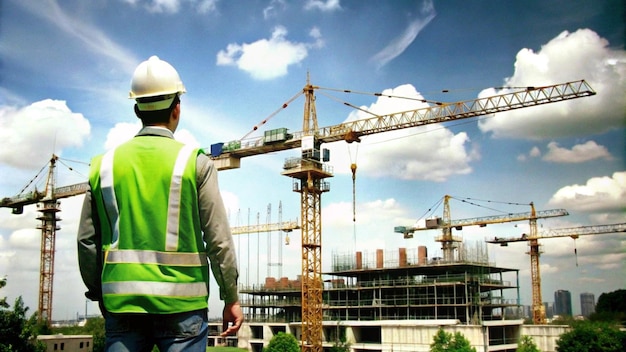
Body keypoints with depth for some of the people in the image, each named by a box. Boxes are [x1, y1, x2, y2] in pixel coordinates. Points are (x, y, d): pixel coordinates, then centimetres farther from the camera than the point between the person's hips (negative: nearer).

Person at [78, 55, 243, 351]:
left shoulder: (104, 165, 6)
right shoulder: (195, 162, -4)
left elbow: (87, 242, 8)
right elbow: (218, 239, -6)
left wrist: (99, 293, 21)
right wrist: (231, 298, 3)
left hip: (122, 304, 3)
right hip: (180, 304, -3)